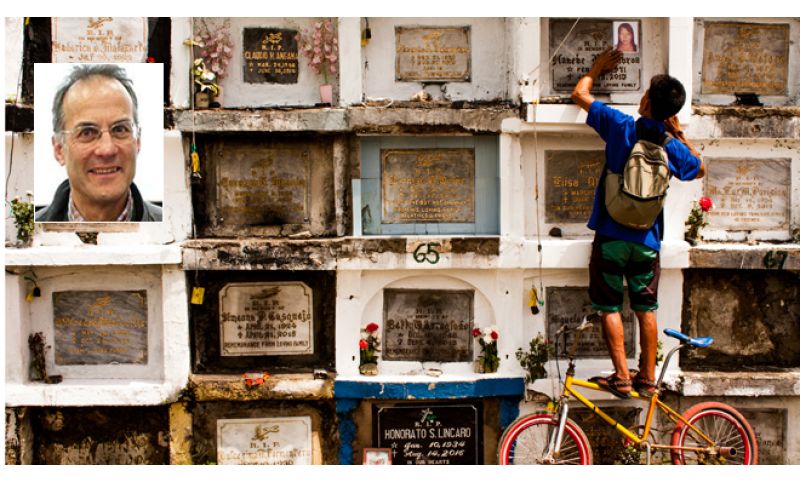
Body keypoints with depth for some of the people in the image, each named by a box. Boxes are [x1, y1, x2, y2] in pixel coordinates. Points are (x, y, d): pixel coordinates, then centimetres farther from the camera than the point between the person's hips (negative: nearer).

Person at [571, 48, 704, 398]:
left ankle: (622, 378, 3)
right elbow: (700, 169, 21)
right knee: (646, 307, 13)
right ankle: (648, 378, 18)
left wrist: (597, 68, 21)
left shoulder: (621, 127, -10)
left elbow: (580, 94, 3)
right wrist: (678, 133, 18)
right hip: (648, 240, 3)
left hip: (611, 235, -3)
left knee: (609, 306, 5)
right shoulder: (673, 147, -3)